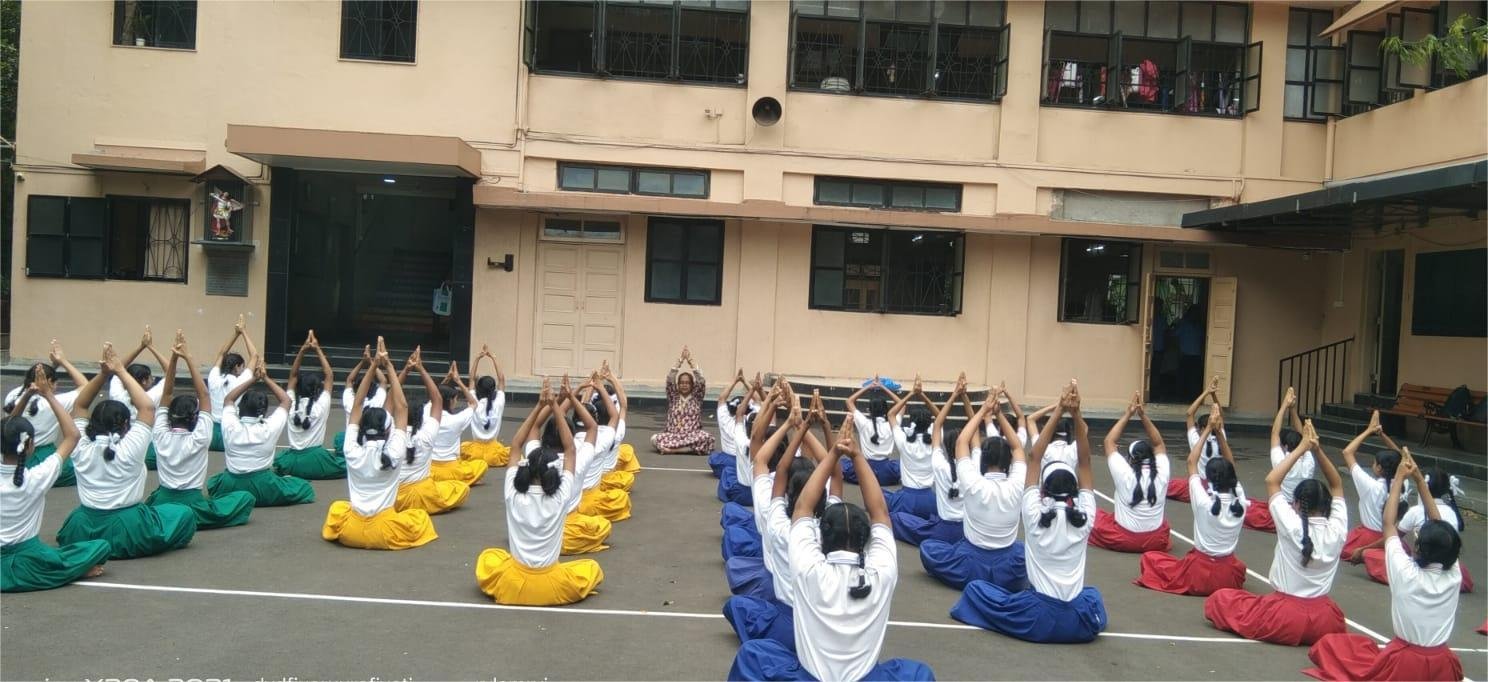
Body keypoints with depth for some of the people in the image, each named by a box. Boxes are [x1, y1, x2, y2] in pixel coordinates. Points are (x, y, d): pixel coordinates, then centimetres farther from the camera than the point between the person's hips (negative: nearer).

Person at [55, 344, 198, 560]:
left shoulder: (82, 449, -3)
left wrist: (103, 373, -4)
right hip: (126, 530, -4)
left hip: (83, 532, 4)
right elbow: (147, 407, -10)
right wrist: (121, 371, -9)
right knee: (185, 514, 13)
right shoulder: (129, 449, -15)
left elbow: (79, 406, 7)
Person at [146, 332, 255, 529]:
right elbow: (203, 394, -14)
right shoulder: (199, 439, -14)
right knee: (246, 497, 9)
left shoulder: (161, 436, -4)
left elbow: (167, 394, -3)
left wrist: (173, 359, -10)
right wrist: (187, 358, -18)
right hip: (191, 506, -5)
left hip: (162, 504, 5)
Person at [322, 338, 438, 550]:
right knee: (420, 516, 25)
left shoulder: (353, 452, -7)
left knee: (337, 507, 34)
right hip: (384, 533, -2)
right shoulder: (393, 453, -13)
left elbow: (357, 405, -1)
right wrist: (388, 367, -6)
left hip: (351, 532, 2)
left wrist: (373, 367, -4)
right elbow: (401, 407, -8)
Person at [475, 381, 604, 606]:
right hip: (551, 586, -2)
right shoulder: (561, 497, -13)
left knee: (487, 557, 32)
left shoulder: (514, 494, -10)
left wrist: (539, 407, -7)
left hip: (512, 584, 2)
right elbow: (570, 450, -5)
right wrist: (555, 408, -8)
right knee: (592, 567, 24)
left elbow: (515, 446, -2)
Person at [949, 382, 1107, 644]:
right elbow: (1084, 462, -1)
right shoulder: (1084, 518, -5)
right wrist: (1076, 415, -10)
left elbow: (1034, 458, -8)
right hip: (1082, 624, 4)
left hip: (1037, 620, -3)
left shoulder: (1035, 515, -10)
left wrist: (1058, 411, -10)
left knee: (974, 588, 15)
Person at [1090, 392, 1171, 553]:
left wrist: (1127, 415, -4)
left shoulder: (1124, 474, -15)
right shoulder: (1161, 475, -8)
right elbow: (1158, 444, 7)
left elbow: (1109, 441, -4)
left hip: (1122, 540, -3)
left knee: (1095, 515, 20)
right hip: (1157, 541, 3)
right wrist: (1143, 416, -1)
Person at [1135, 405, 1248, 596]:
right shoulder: (1240, 504, -9)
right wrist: (1219, 432, -4)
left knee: (1149, 558, 12)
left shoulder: (1204, 503, -19)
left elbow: (1192, 462, -11)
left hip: (1199, 575, -5)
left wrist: (1208, 430, -8)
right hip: (1231, 577, 5)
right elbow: (1230, 467, 3)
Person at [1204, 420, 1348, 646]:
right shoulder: (1336, 532, -4)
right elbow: (1337, 485, 9)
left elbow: (1271, 481, -8)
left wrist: (1301, 448, -5)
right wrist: (1317, 451, -1)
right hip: (1326, 620, 4)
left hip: (1286, 617, -4)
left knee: (1218, 600, 9)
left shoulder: (1292, 527, -15)